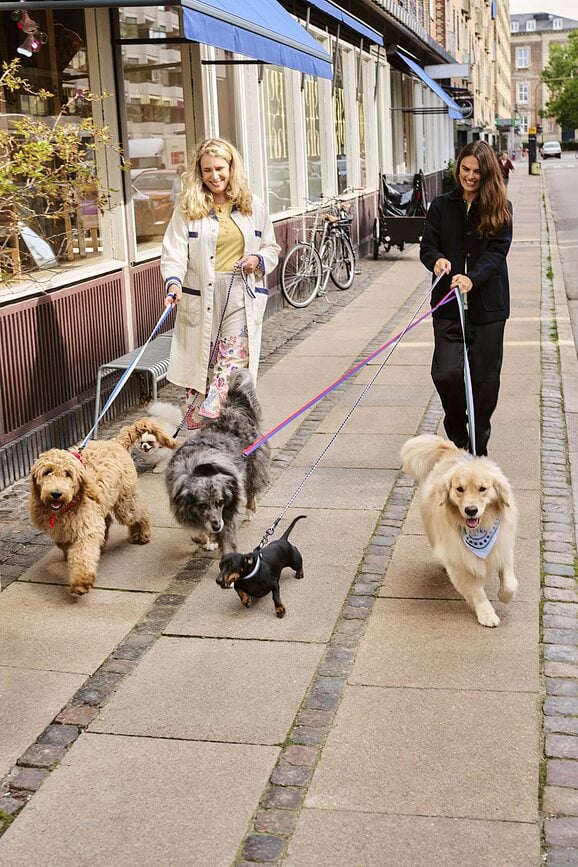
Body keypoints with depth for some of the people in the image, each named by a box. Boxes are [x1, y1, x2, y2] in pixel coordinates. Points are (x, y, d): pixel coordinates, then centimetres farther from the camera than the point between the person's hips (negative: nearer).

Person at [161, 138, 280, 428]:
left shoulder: (254, 206, 9)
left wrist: (258, 260, -4)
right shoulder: (187, 208, 3)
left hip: (242, 297, 1)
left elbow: (271, 249, 18)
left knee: (232, 365, -13)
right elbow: (173, 253, -4)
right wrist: (173, 282, -23)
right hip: (200, 298, -1)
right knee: (199, 368, 3)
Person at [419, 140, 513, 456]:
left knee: (484, 377, 4)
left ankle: (477, 450, 18)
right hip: (449, 303, 1)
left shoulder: (500, 209, 2)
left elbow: (497, 252, -9)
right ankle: (456, 434, 15)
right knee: (446, 372, -12)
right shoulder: (442, 206, 7)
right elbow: (427, 246, 3)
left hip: (487, 304, 0)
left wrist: (472, 278, -27)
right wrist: (436, 260, -21)